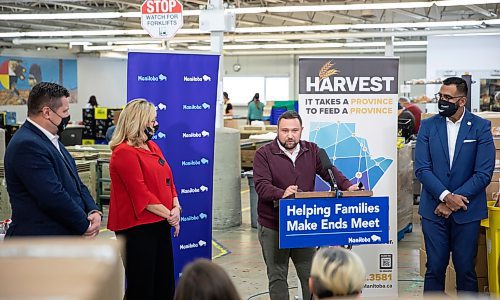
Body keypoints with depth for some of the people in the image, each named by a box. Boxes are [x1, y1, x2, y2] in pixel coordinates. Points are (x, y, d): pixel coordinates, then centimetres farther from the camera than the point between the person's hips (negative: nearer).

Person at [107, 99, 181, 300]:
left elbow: (168, 180, 13)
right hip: (137, 228, -9)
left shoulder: (152, 146, 13)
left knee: (165, 284, 13)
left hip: (160, 224, 9)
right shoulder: (124, 153, -14)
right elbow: (140, 194, -19)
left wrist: (176, 208, -4)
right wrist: (168, 214, -15)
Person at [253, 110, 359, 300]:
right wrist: (282, 194, -38)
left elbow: (329, 171, -2)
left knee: (310, 273, 10)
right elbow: (261, 185, -18)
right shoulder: (264, 154, -7)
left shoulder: (312, 151, 7)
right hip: (272, 227, -3)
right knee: (277, 276, 7)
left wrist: (346, 186, -21)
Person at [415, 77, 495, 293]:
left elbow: (484, 173, -8)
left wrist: (453, 201, -12)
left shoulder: (481, 127, -3)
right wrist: (446, 196, -16)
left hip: (467, 211, -1)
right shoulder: (428, 126, 2)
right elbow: (422, 169, -3)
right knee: (434, 268, 6)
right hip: (434, 209, 1)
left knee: (465, 269, 6)